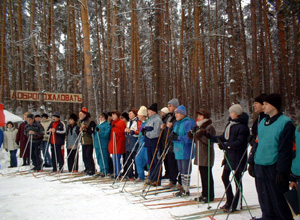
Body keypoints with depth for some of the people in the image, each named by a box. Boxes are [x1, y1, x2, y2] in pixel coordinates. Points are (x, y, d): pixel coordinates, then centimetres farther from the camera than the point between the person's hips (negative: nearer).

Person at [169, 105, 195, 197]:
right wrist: (173, 135, -7)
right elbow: (173, 137, 14)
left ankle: (186, 190, 8)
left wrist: (178, 137, -19)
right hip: (178, 151, 8)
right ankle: (183, 188, 23)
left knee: (186, 171, -1)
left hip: (186, 151, -8)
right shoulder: (176, 124, 14)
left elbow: (189, 138, -19)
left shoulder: (188, 123, -12)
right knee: (181, 171, 14)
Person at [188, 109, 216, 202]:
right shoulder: (198, 126, 17)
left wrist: (200, 136, -27)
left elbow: (209, 141, -19)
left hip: (206, 155, -9)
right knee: (202, 175, 13)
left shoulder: (209, 127, -11)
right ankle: (204, 194, 21)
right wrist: (192, 135, 7)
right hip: (200, 155, 9)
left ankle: (210, 196, 3)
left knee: (207, 175, -4)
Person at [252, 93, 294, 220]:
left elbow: (285, 150, -14)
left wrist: (282, 171, -17)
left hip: (274, 169, -7)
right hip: (260, 168, 7)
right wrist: (252, 162, 14)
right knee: (265, 201, 16)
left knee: (279, 200, 3)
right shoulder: (262, 122, 12)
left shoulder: (286, 123, -10)